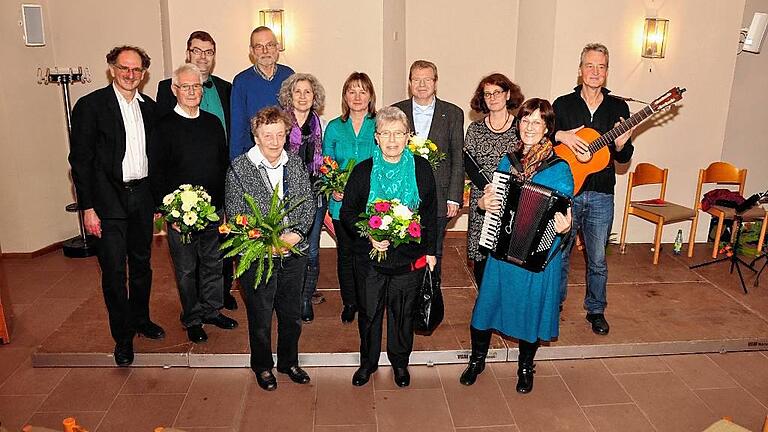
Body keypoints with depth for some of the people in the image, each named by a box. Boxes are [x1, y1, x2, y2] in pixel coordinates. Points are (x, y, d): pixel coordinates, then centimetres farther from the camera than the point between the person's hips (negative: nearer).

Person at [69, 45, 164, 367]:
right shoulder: (90, 105, -7)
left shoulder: (149, 107, 8)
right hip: (109, 200, -5)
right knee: (114, 271, 0)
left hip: (142, 195, 5)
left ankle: (140, 319, 36)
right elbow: (80, 159, -8)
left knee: (142, 264, 17)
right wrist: (88, 207, -12)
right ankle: (123, 337, 15)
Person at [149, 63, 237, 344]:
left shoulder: (213, 123, 8)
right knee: (186, 269, 8)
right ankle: (192, 319, 24)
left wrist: (226, 204, 7)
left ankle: (212, 310, 32)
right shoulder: (164, 127, -5)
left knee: (213, 263, 15)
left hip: (214, 209, 4)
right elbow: (156, 174, -7)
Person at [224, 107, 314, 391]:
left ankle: (289, 362, 38)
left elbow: (308, 203, 3)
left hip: (294, 253, 4)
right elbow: (235, 215, -10)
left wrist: (294, 234, -13)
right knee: (260, 316, 11)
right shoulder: (239, 169, -8)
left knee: (292, 314, 16)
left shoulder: (295, 164, 4)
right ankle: (262, 366, 34)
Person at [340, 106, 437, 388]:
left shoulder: (421, 169, -2)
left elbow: (430, 213, 5)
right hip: (370, 257, 0)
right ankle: (368, 362, 37)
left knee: (403, 313, 15)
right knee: (369, 312, 14)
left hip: (410, 257, 0)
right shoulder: (363, 171, -4)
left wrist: (430, 250, 5)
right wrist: (369, 235, -16)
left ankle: (400, 362, 38)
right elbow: (347, 212, 0)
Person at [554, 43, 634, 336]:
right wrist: (560, 136, -16)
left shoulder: (618, 108, 5)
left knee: (597, 259, 11)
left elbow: (624, 158, 7)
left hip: (601, 196, 1)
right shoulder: (563, 104, 2)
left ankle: (596, 310, 28)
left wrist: (622, 144, -15)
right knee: (559, 254, 8)